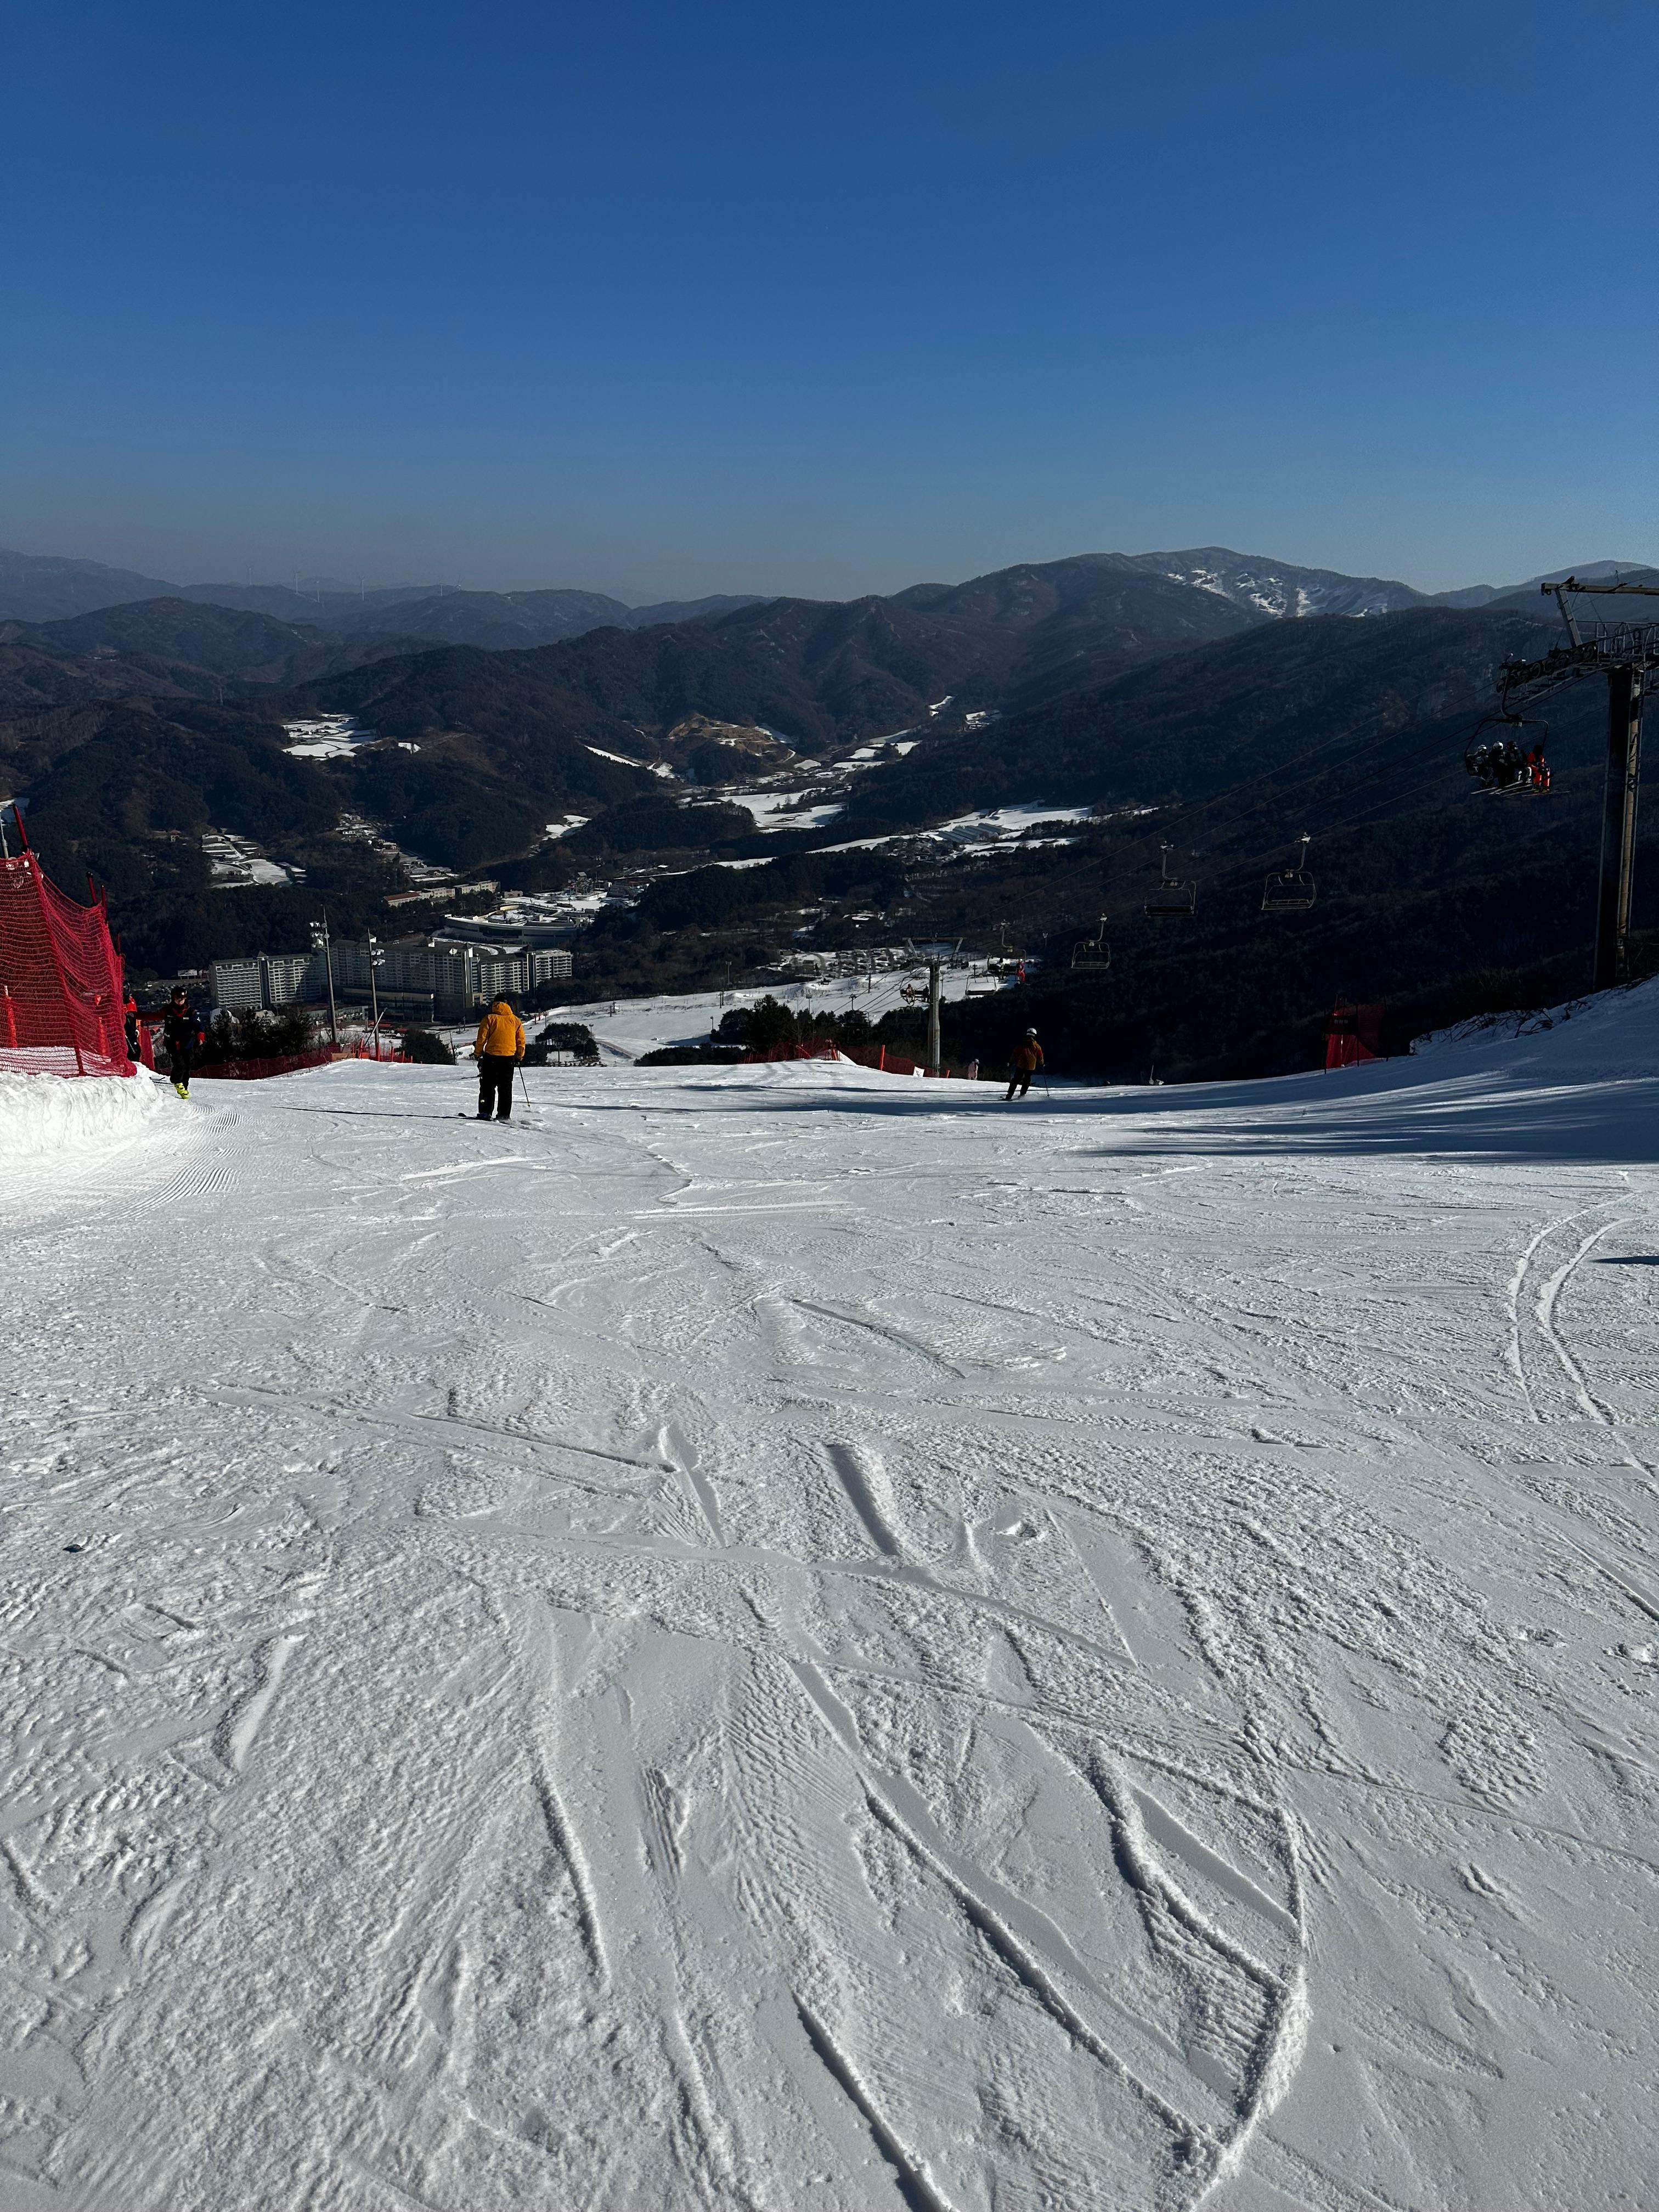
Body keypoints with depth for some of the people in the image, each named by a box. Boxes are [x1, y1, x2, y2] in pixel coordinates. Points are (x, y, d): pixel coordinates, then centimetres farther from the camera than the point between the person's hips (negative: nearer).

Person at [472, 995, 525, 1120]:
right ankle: (504, 1115, 6)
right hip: (509, 1058, 2)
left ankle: (485, 1112, 0)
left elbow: (482, 1038, -4)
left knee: (488, 1086, 5)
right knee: (506, 1088, 9)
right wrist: (519, 1057, 19)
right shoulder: (515, 1020, 6)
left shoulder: (489, 1018, -2)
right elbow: (521, 1041, 9)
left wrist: (477, 1053, 6)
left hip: (491, 1057, -2)